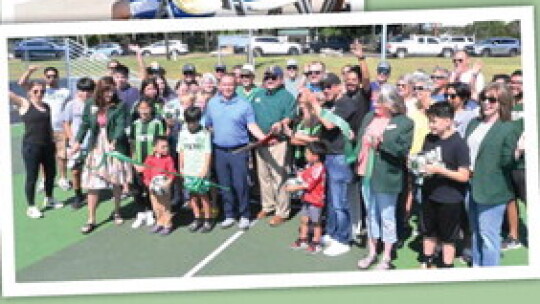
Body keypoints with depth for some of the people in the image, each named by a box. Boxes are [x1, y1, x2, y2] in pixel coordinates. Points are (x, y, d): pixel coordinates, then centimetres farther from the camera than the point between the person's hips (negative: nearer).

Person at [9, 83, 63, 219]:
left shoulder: (46, 106, 9)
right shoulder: (24, 104, -6)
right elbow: (9, 94, -17)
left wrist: (52, 142, 14)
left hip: (47, 145, 6)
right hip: (31, 146, -6)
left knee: (51, 173, 17)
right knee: (32, 176, 1)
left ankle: (49, 199, 39)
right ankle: (31, 207, 12)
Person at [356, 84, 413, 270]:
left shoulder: (404, 123, -9)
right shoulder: (369, 117, 8)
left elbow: (403, 150, -16)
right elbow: (360, 140, 12)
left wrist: (382, 141, -24)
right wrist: (357, 164, 4)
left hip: (386, 178, -6)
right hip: (367, 176, 6)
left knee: (387, 217, 5)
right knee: (371, 214, 17)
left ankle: (386, 258, 18)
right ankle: (372, 253, 31)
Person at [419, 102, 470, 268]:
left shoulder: (459, 144, -18)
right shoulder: (429, 139, 0)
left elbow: (464, 176, -18)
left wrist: (439, 169, -25)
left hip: (450, 199, -6)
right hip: (429, 194, 6)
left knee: (448, 236, 9)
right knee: (428, 231, 20)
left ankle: (447, 267, 24)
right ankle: (426, 262, 37)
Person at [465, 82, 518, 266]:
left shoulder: (508, 129, -9)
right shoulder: (474, 124, 10)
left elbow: (507, 162, -10)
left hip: (492, 191, -7)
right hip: (472, 188, 7)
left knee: (488, 235, -2)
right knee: (476, 232, 19)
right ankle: (476, 267, 34)